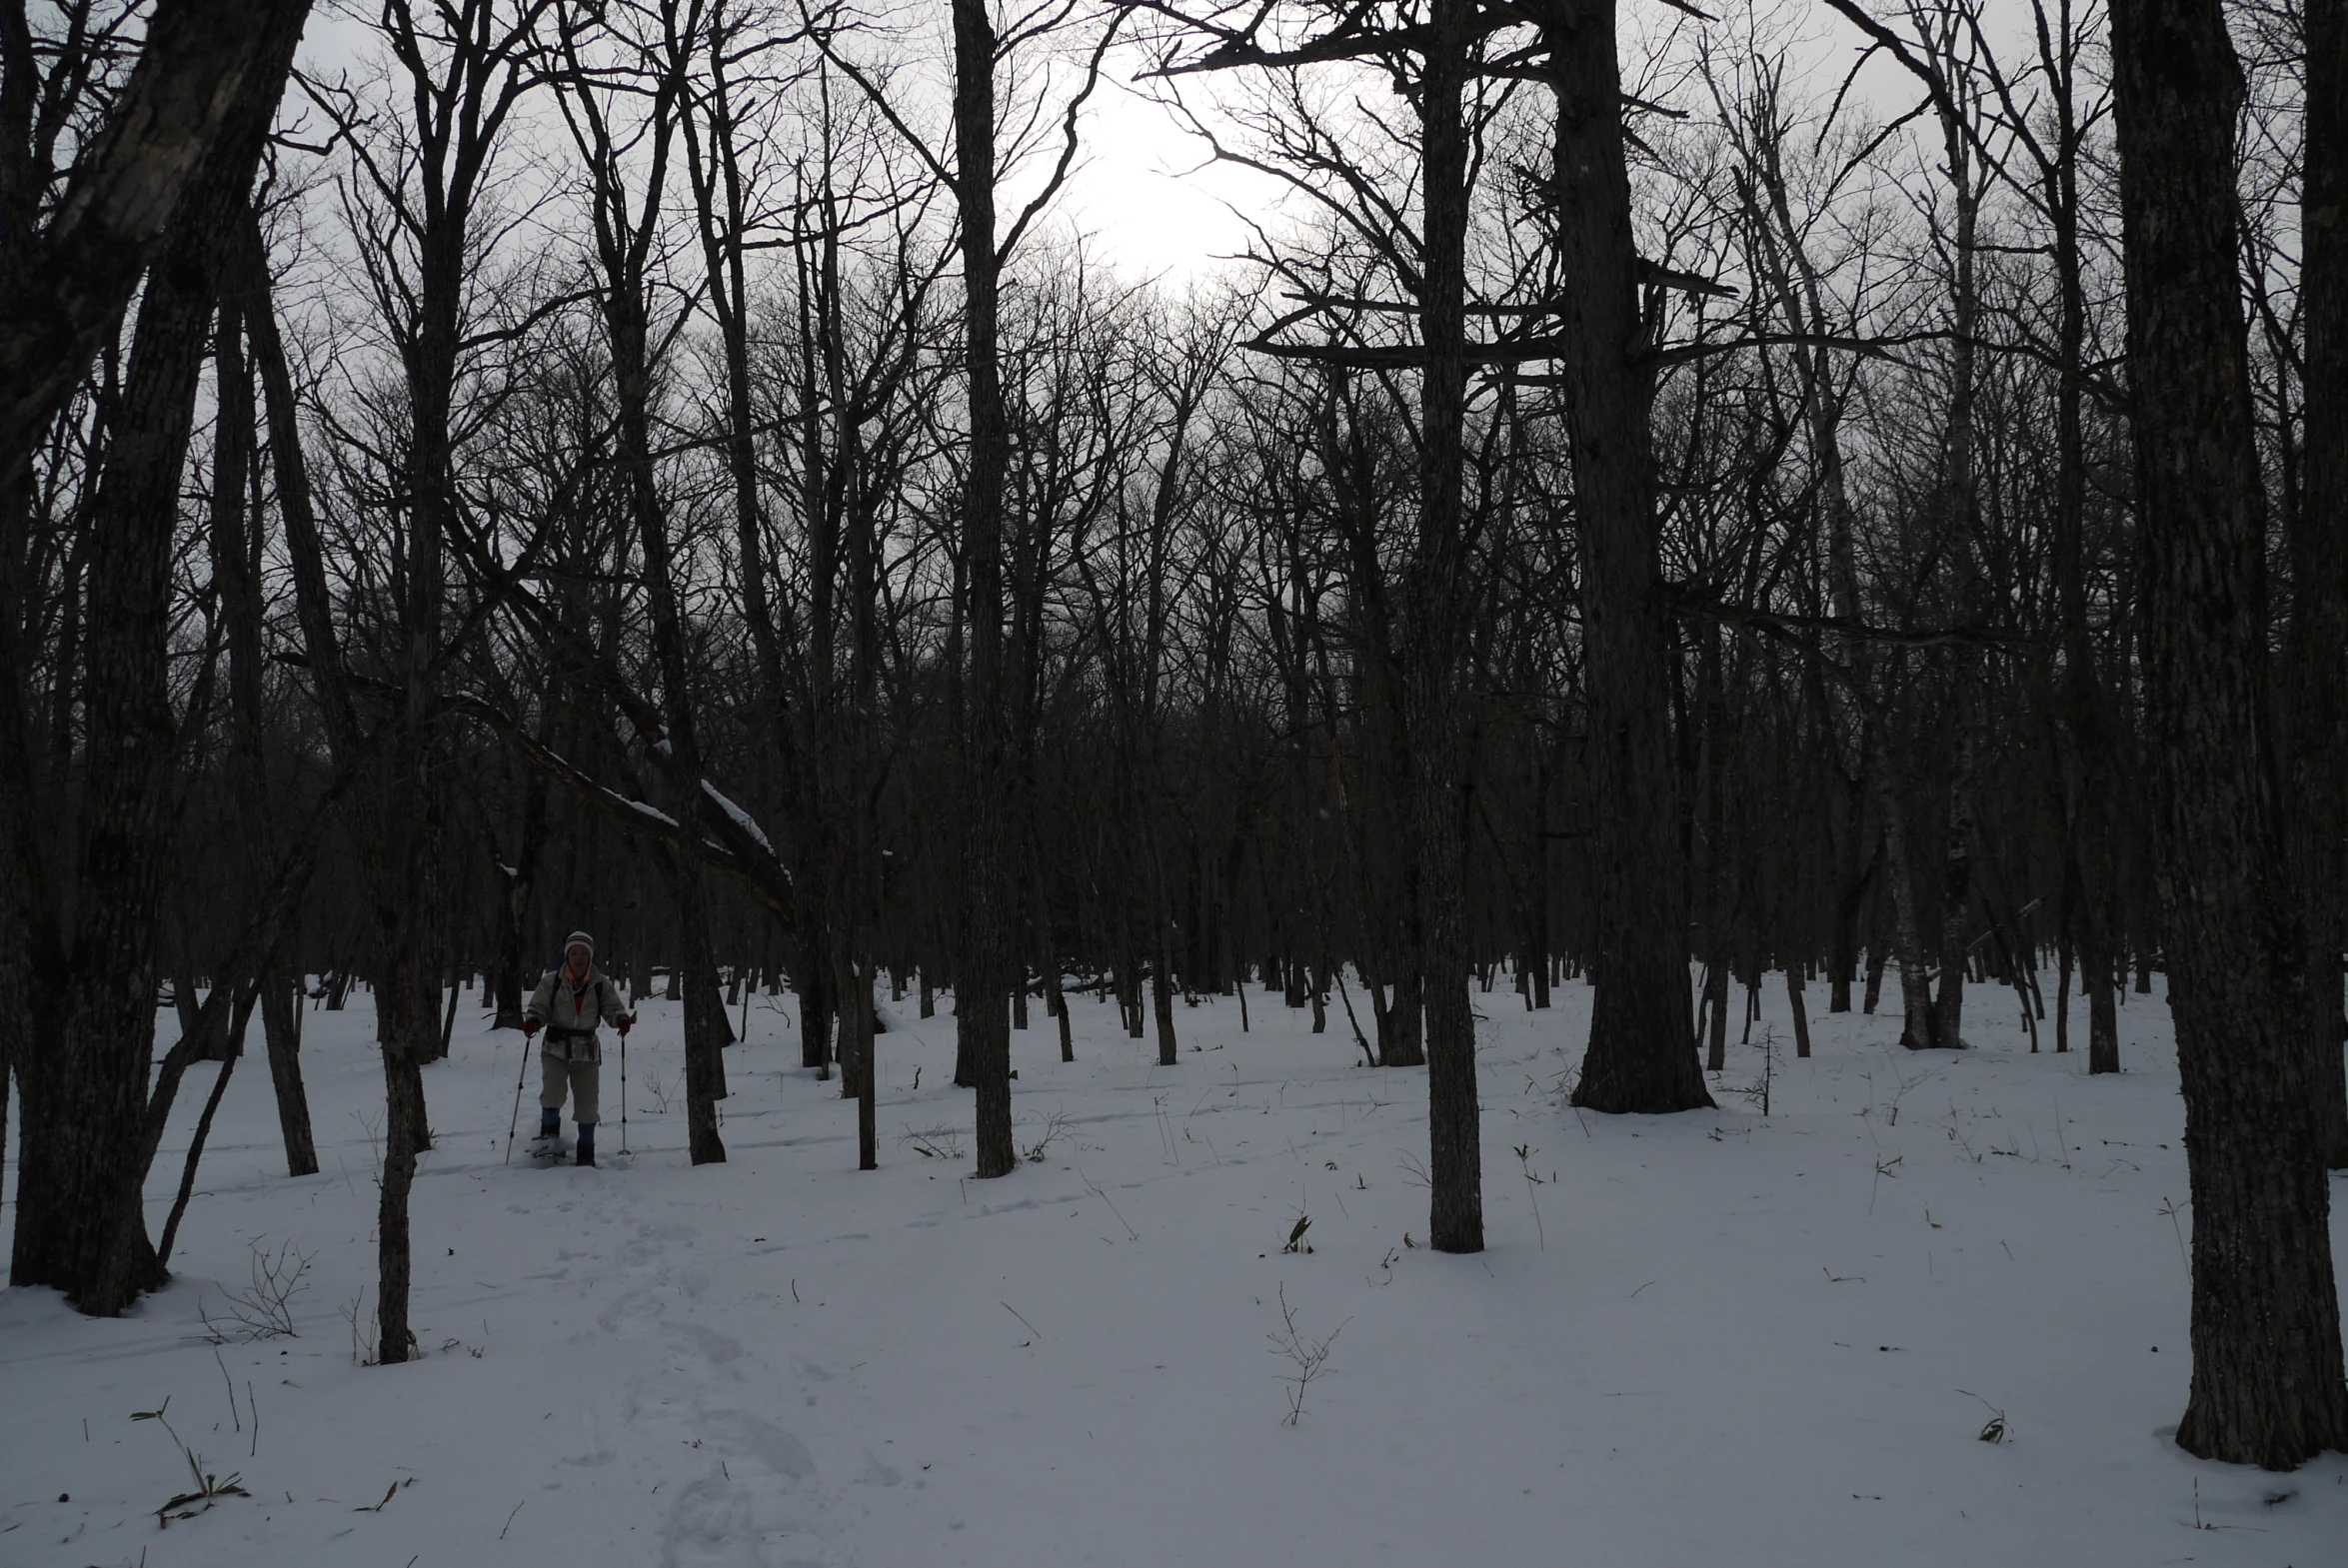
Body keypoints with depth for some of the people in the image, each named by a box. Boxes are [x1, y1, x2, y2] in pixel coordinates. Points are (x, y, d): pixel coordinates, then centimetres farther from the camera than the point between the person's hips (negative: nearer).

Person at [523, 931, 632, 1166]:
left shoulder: (602, 984, -1)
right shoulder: (551, 981, -4)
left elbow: (612, 1009, -2)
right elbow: (538, 1007, -3)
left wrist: (622, 1019, -24)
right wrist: (531, 1021, -25)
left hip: (587, 1051, 1)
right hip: (556, 1048, -1)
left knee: (587, 1104, 5)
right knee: (552, 1096, -18)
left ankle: (586, 1152, 24)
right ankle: (549, 1133, 13)